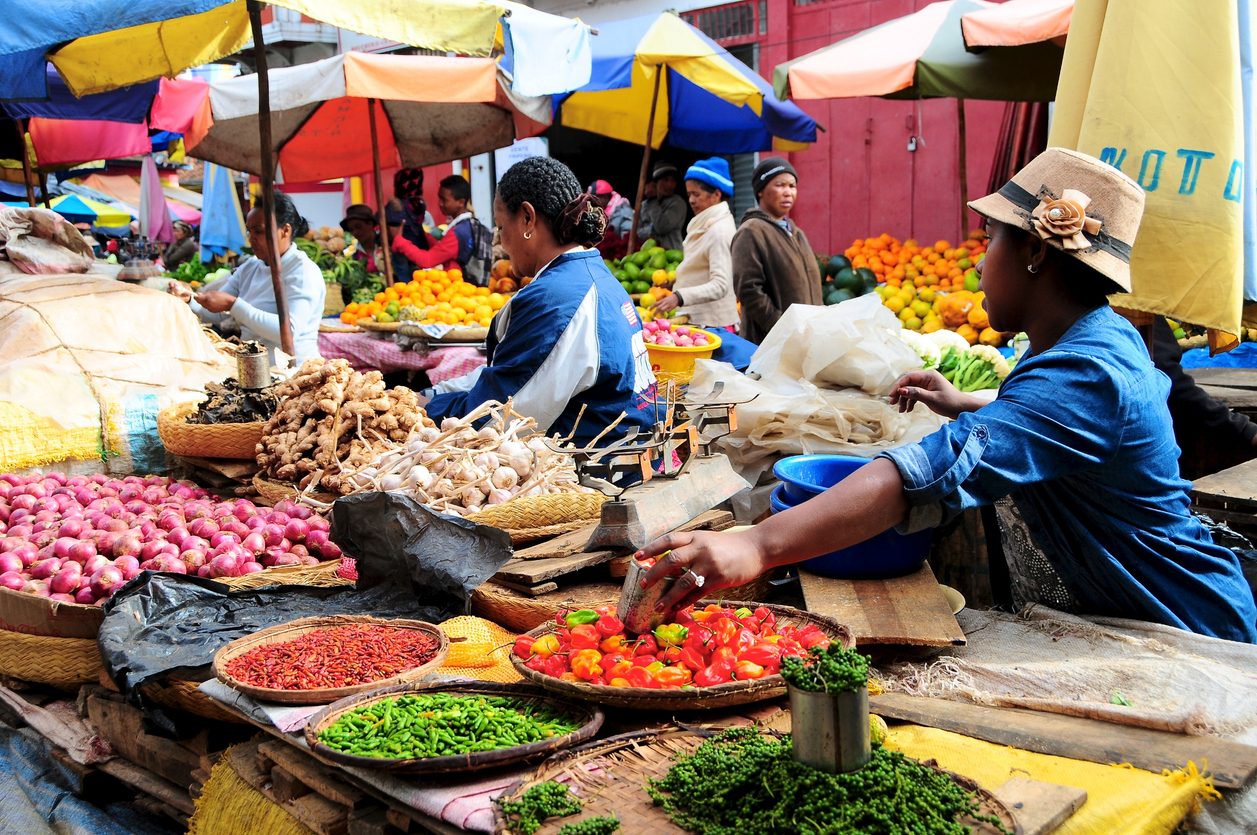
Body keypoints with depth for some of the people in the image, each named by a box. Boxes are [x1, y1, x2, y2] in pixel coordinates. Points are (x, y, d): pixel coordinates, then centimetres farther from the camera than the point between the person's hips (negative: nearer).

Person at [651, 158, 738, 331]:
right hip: (698, 319, 9)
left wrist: (679, 297, -37)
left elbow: (720, 285, -27)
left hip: (712, 323, -9)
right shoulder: (705, 225, 12)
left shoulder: (720, 231, -17)